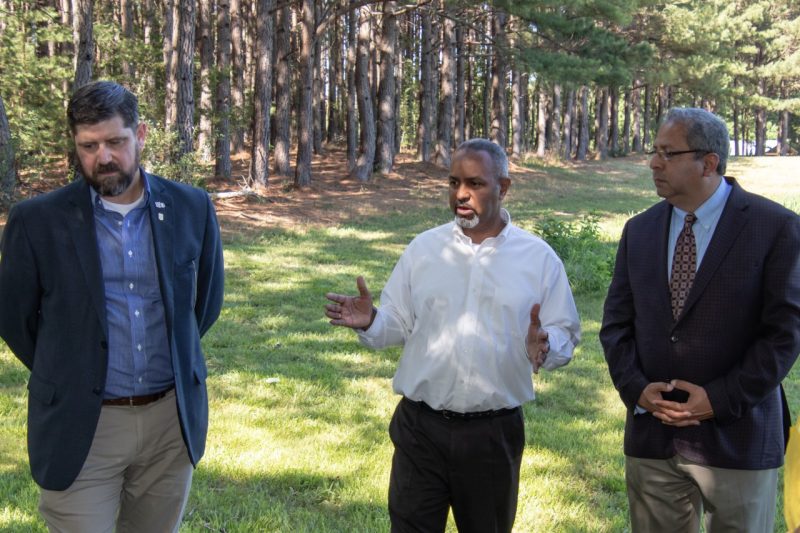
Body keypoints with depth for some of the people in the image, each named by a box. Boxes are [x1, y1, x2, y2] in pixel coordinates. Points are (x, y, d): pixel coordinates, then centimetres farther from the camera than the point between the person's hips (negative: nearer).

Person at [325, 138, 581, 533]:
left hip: (494, 433, 0)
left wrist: (544, 347, -23)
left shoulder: (539, 258, -1)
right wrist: (369, 323, -17)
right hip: (421, 427, 0)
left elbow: (565, 336, 0)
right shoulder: (424, 248, 3)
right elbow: (399, 323, 5)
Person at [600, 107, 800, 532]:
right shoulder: (639, 231, 7)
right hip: (651, 434, 4)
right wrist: (636, 389, -8)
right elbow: (616, 323, 8)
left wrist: (720, 399, -15)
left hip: (736, 437, -4)